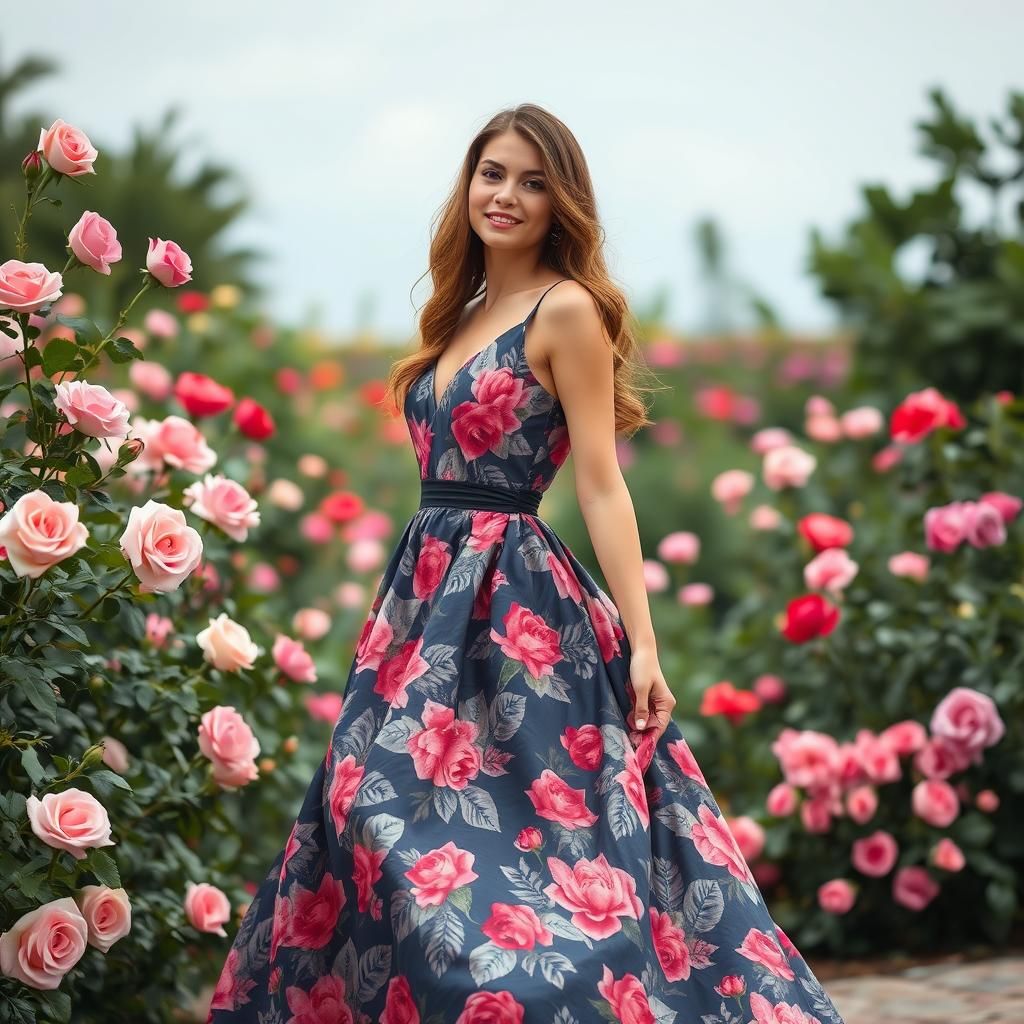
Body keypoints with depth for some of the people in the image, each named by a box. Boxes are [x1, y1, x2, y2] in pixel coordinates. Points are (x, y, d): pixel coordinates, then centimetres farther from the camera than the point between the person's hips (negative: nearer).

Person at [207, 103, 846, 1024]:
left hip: (518, 603, -8)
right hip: (433, 599, 8)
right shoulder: (465, 315, 16)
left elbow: (601, 484, -12)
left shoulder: (567, 310, -7)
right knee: (381, 833, 7)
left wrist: (641, 644, -16)